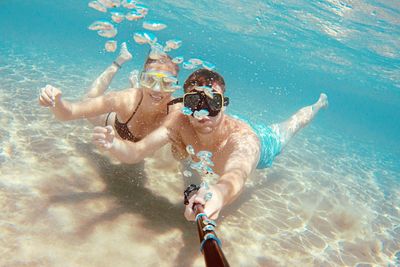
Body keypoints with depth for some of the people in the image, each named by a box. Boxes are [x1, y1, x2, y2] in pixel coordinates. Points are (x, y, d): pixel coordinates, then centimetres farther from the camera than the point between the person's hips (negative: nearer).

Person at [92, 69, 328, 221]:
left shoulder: (243, 138, -54)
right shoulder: (179, 123, -42)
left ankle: (320, 103, 60)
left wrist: (220, 192, -98)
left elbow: (238, 172, -75)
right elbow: (135, 153, -46)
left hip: (263, 143, -2)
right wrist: (113, 145, -69)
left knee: (289, 127, 30)